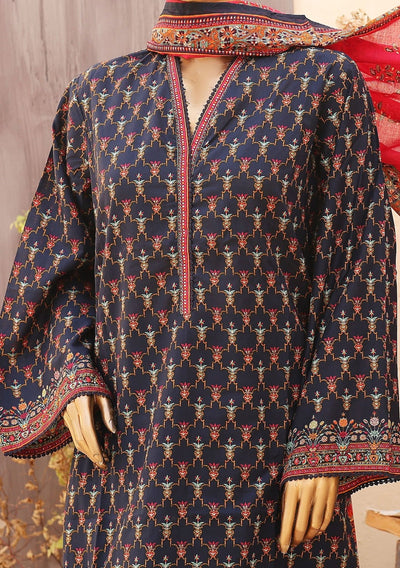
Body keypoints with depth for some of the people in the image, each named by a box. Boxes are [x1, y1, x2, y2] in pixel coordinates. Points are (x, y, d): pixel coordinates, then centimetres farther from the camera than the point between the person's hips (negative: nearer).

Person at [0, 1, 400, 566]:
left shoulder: (324, 81, -1)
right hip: (129, 438, 3)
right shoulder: (98, 95, 8)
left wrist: (326, 446, -11)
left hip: (274, 440, -2)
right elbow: (62, 254, 16)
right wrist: (72, 372, -1)